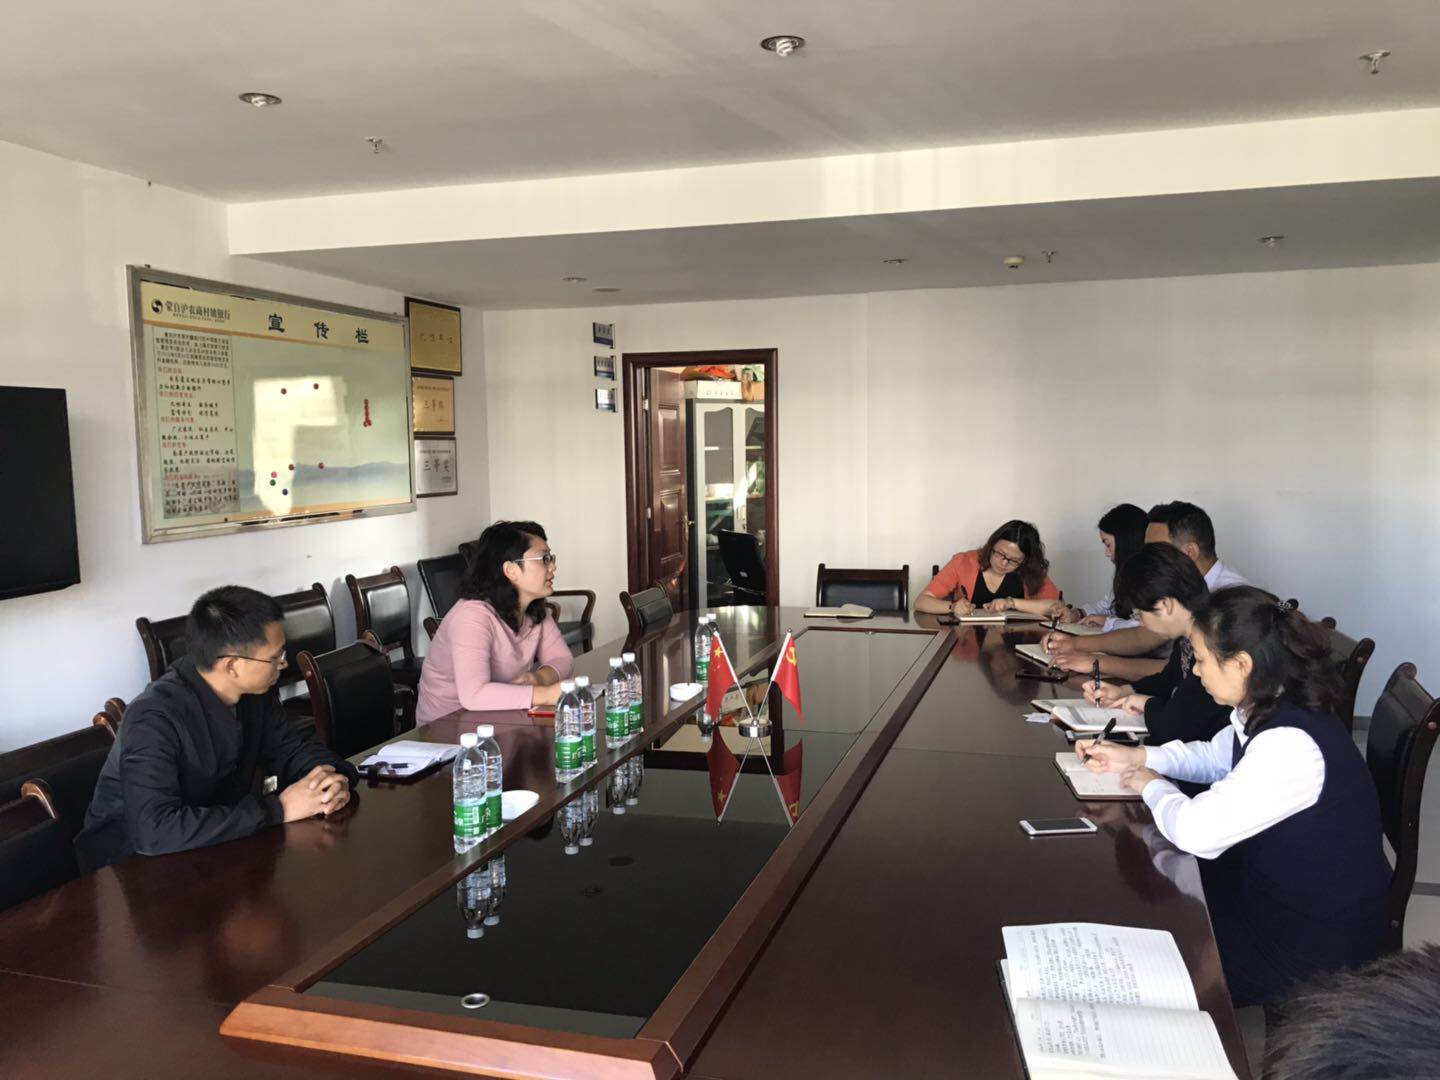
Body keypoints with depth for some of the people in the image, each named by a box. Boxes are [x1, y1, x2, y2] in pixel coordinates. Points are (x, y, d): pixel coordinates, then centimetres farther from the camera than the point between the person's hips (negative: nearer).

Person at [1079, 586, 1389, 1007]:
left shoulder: (1291, 746, -33)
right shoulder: (1268, 712, -3)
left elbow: (1196, 833, -34)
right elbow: (1214, 756, 17)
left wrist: (1150, 784, -14)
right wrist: (1135, 757, 3)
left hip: (1316, 946, -8)